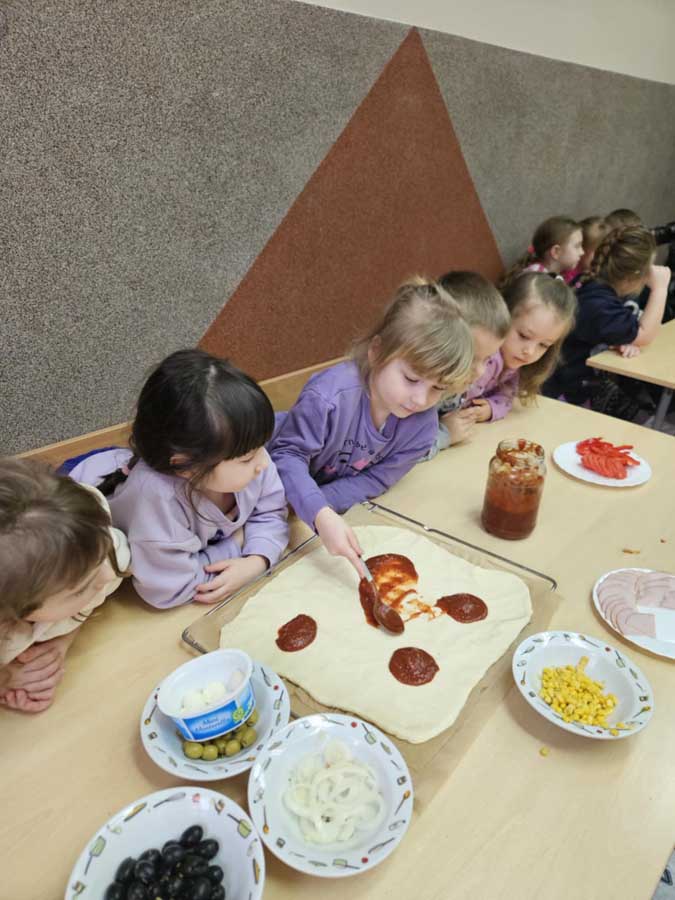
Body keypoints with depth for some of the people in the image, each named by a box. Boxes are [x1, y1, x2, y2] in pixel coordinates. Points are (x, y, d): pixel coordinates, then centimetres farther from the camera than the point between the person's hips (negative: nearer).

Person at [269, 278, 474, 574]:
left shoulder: (423, 425, -23)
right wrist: (320, 514, -49)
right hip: (290, 490, -6)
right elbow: (289, 454, -33)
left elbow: (374, 480, -18)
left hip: (345, 505, 6)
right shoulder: (330, 396, -40)